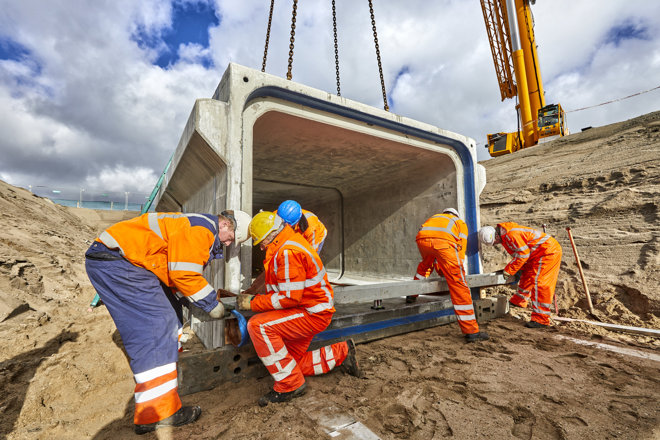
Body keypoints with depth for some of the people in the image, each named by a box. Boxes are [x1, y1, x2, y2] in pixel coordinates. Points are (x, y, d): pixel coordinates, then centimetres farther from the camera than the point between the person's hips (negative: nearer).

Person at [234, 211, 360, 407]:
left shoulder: (288, 252, -24)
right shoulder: (290, 243, 9)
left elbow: (290, 297, -26)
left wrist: (253, 302, -17)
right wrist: (252, 295, 7)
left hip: (313, 313, -10)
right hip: (305, 311, 10)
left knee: (258, 325, -22)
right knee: (293, 363, 15)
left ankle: (290, 384, -9)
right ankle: (341, 353, 27)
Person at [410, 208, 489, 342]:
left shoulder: (433, 218, 44)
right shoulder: (460, 222, 34)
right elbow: (460, 250, 25)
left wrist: (440, 270, 53)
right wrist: (458, 271, 36)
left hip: (421, 239, 4)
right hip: (443, 241, -4)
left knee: (425, 264, 37)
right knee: (458, 284, 2)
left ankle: (411, 296, 46)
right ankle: (471, 331, 4)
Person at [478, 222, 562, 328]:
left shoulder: (511, 234, -26)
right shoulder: (504, 236, 7)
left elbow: (523, 253, -25)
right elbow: (518, 254, 17)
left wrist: (509, 270, -18)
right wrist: (516, 274, 12)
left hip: (549, 251, -11)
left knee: (538, 282, -14)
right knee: (527, 276, 21)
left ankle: (541, 320, -10)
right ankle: (519, 301, 41)